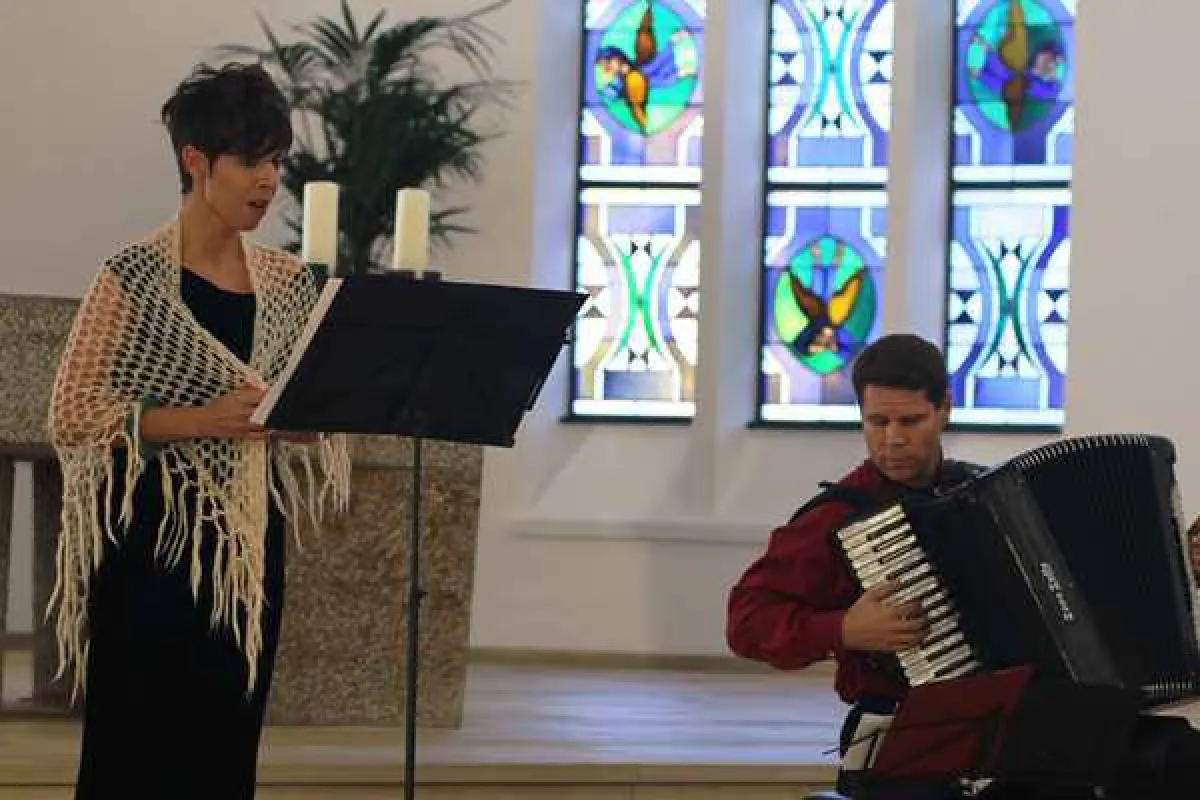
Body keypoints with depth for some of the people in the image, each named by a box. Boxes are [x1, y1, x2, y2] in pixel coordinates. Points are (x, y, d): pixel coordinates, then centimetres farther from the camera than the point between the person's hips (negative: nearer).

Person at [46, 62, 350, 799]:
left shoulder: (288, 284, 8)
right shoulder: (135, 280, -8)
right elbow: (72, 416, -11)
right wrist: (204, 419, -20)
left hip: (248, 550, 5)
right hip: (155, 546, -5)